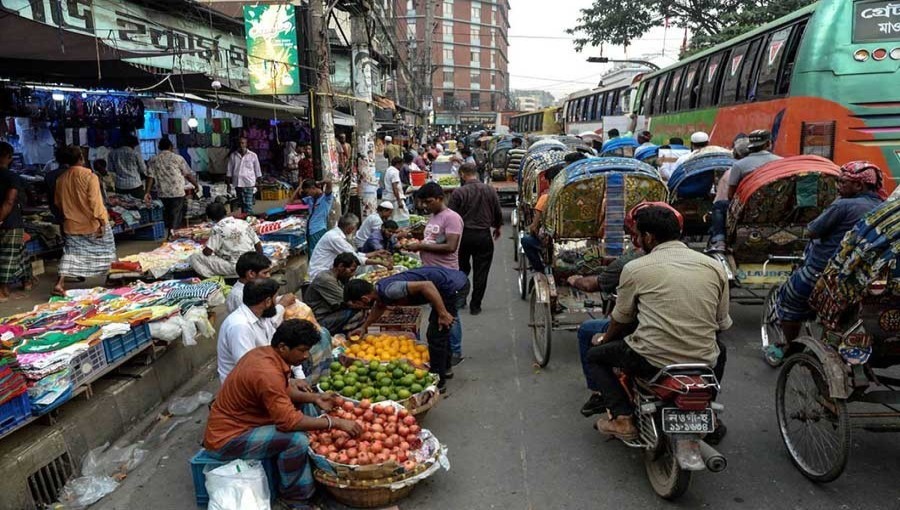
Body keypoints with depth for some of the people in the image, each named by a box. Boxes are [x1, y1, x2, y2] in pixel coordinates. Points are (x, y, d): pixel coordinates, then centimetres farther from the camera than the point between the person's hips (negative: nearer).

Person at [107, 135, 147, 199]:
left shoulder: (112, 153, 5)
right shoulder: (135, 153, -6)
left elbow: (111, 169, 10)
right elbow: (143, 170, 0)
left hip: (120, 186, 3)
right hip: (135, 185, -3)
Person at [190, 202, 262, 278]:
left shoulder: (218, 228, -10)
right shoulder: (244, 223, 6)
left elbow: (207, 252, -12)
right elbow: (259, 247, 8)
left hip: (234, 267, -6)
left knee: (194, 257, 1)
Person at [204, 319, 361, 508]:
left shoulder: (266, 352, -2)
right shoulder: (267, 372, -31)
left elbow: (283, 393, 12)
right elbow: (289, 421, -31)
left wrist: (314, 398, -2)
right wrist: (336, 422, -25)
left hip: (235, 422, 10)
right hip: (226, 438, -10)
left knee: (305, 407, 11)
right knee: (297, 440, -26)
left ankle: (313, 472, 12)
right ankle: (295, 499, -4)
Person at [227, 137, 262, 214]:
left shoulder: (253, 155, 0)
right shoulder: (233, 155, 5)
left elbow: (257, 170, 5)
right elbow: (229, 170, 8)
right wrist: (229, 183, 6)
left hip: (249, 183, -3)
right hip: (237, 184, 3)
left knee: (248, 204, -8)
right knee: (242, 204, 11)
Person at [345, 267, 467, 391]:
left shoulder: (389, 291, -25)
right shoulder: (378, 288, 5)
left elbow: (426, 285, -32)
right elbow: (380, 306, 30)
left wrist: (443, 314, -25)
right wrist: (364, 328, 37)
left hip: (453, 286, -10)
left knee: (435, 336, -3)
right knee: (440, 331, 24)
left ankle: (437, 381, 10)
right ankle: (444, 368, 41)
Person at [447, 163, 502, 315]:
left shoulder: (458, 193, -10)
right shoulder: (490, 190, -3)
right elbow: (498, 213, 5)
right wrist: (497, 228, 24)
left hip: (464, 235, -1)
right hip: (484, 235, 1)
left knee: (463, 268, 22)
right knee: (481, 272, 8)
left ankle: (461, 295, 19)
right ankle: (475, 306, 11)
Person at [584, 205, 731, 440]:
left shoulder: (635, 268, -3)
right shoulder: (714, 266, 5)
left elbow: (620, 319, 9)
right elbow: (722, 324, 12)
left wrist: (604, 339, 29)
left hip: (651, 361, -4)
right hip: (704, 364, 4)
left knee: (595, 356, 20)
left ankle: (622, 417, 5)